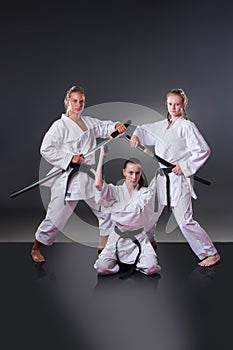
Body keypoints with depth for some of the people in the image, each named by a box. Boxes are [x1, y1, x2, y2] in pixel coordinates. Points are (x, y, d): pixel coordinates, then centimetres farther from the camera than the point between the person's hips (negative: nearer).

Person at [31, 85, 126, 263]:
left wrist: (116, 126, -9)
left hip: (88, 177, 7)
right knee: (56, 216, -1)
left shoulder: (89, 122, 10)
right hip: (67, 178, -7)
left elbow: (105, 127, 14)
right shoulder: (60, 125, -10)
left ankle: (104, 245, 29)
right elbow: (46, 149, -13)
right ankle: (36, 248, 20)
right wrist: (69, 159, -19)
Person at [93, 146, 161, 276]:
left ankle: (133, 262, 12)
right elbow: (98, 184, -20)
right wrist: (102, 155, -16)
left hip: (139, 238, 0)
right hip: (118, 237, 0)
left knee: (152, 268, -22)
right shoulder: (116, 190, 1)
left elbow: (137, 210, -14)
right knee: (102, 267, -20)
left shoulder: (146, 192, 1)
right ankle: (120, 261, 14)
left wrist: (112, 207, -9)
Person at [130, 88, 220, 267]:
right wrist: (136, 135, 5)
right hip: (162, 177, 7)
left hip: (178, 179, -7)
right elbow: (145, 130, 27)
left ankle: (211, 253, 3)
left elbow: (203, 150, -15)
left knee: (185, 221, -9)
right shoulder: (163, 125, 11)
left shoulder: (187, 126, -10)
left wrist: (184, 166, -16)